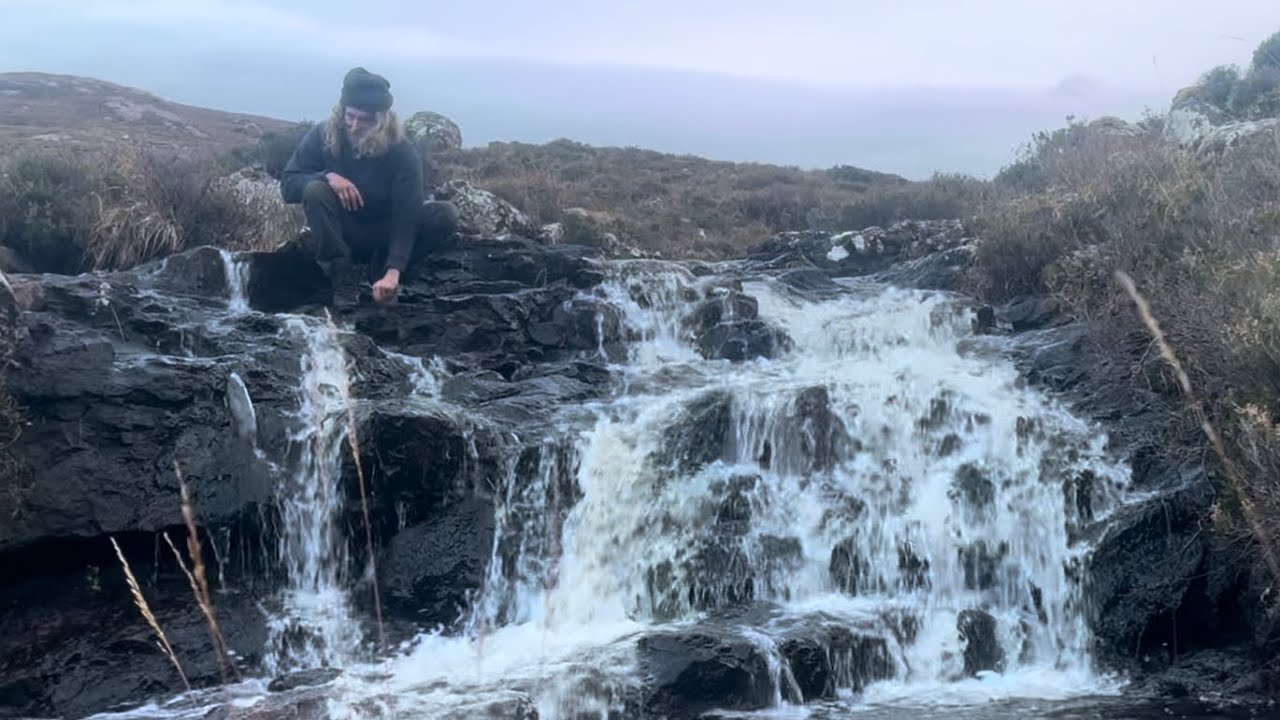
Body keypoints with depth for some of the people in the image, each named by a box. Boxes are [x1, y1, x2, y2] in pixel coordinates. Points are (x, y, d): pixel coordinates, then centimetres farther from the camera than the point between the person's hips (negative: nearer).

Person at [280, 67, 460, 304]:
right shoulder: (321, 137, -14)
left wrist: (393, 272, -41)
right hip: (339, 235, 0)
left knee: (446, 215, -24)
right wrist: (327, 176, -33)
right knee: (315, 191, -31)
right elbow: (288, 186, -11)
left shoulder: (402, 150, -20)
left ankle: (382, 270, -11)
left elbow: (406, 215, -28)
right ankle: (342, 282, -26)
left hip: (383, 237, 0)